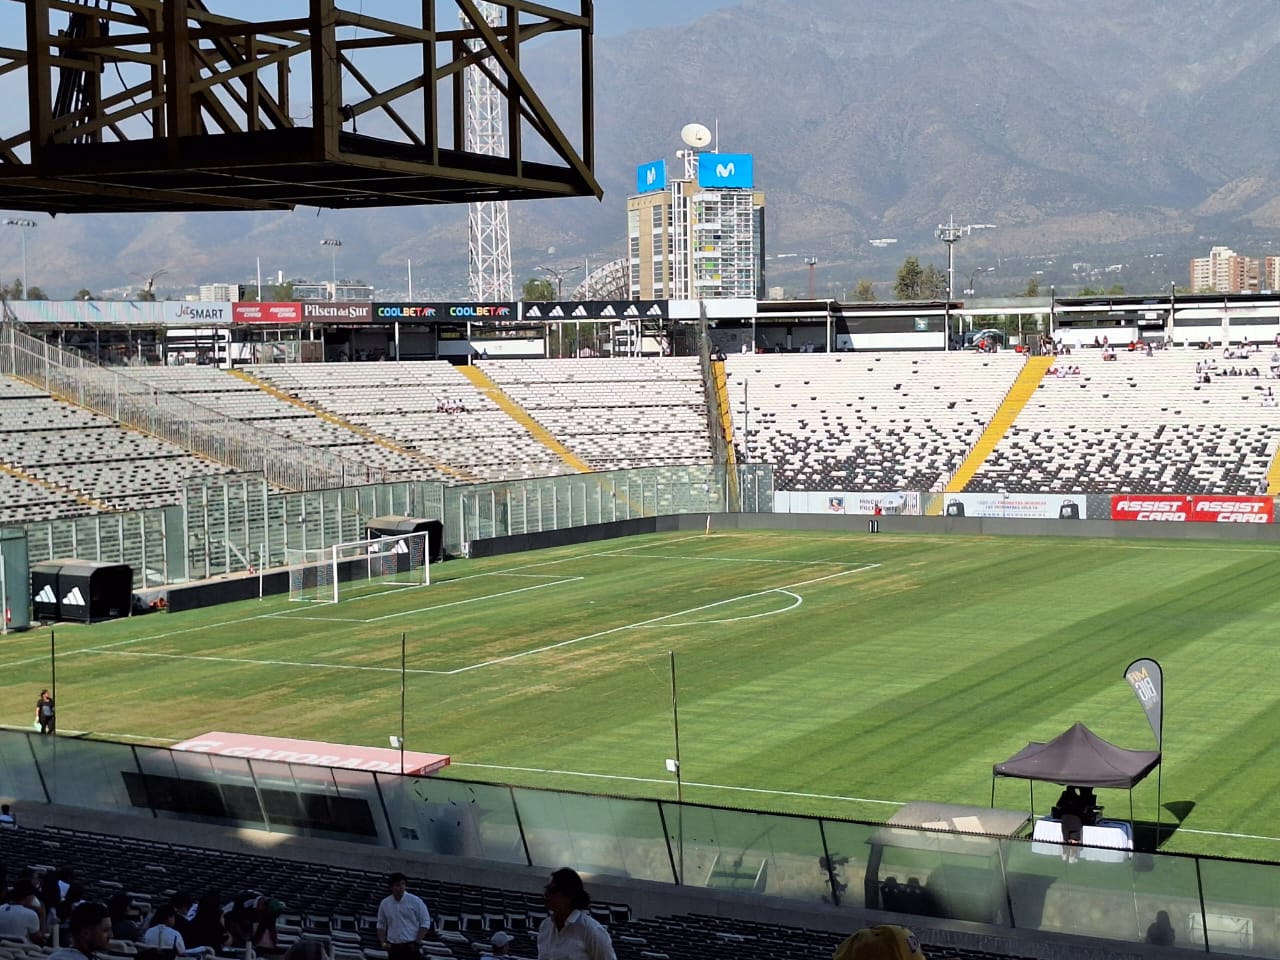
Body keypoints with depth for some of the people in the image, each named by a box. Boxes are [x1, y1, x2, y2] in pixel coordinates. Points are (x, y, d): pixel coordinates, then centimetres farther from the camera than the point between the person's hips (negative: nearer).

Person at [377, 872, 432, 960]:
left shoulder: (415, 901, -6)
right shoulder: (384, 903, 4)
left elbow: (425, 923, -4)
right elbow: (381, 925, 15)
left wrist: (417, 943, -9)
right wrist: (383, 942, 3)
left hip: (411, 947, -4)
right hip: (393, 947, 4)